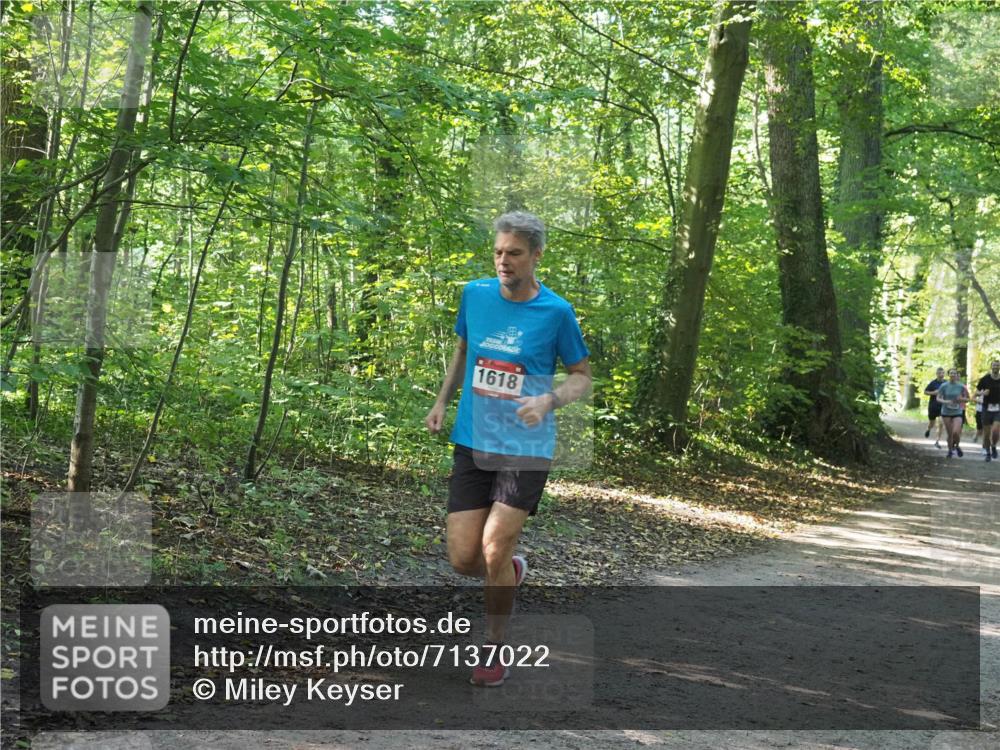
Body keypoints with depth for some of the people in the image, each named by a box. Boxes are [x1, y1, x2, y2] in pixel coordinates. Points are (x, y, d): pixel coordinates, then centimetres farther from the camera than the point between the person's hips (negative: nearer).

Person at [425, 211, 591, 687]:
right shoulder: (475, 294, 2)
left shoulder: (556, 312, -8)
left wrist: (549, 400, -17)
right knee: (462, 559, -2)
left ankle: (494, 649, 13)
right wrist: (442, 401, 10)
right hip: (471, 446, 3)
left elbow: (582, 376, 2)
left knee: (493, 552, -10)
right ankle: (511, 570, 34)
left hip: (525, 451, -3)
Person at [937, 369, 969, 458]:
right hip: (946, 412, 0)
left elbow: (967, 399, 7)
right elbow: (938, 398, -4)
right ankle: (950, 450, 25)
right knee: (949, 433, 3)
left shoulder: (961, 386, -1)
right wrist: (945, 402, -23)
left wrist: (961, 399, -15)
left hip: (958, 412, 0)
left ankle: (957, 446, 16)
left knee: (956, 432, -14)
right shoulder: (944, 386, -4)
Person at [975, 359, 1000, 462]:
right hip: (987, 408, 0)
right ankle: (988, 453, 21)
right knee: (987, 432, 4)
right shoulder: (985, 379, -2)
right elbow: (976, 392, 5)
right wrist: (982, 393, -15)